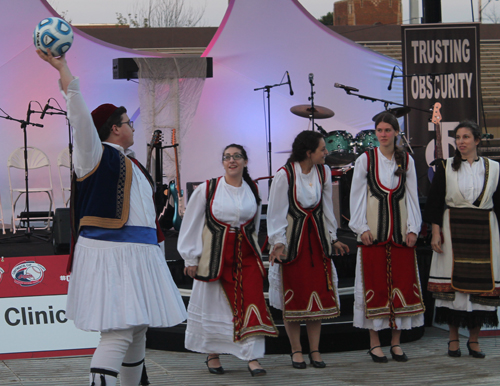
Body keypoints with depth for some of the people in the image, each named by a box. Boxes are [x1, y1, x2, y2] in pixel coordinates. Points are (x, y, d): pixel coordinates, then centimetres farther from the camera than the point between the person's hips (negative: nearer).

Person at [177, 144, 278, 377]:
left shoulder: (253, 191, 7)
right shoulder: (207, 189, -3)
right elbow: (191, 225, 1)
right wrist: (191, 258, 1)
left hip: (246, 254, 2)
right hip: (215, 253, -2)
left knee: (251, 301, -10)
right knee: (213, 304, 4)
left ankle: (252, 357, -10)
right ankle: (212, 355, 21)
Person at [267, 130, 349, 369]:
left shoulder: (324, 172, 1)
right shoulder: (284, 175, -14)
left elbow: (327, 207, 11)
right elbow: (276, 213, -9)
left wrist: (332, 238, 13)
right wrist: (278, 243, -14)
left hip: (316, 236, 4)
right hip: (293, 239, -4)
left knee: (318, 293, 3)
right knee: (293, 295, 0)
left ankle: (315, 349, 9)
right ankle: (296, 350, 9)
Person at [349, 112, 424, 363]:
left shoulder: (406, 161, 7)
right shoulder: (365, 160, 1)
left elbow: (412, 196, 9)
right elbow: (356, 196, 1)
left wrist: (413, 228, 1)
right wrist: (362, 228, -6)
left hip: (400, 231, 2)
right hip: (374, 231, -2)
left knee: (402, 283, 1)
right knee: (375, 285, -2)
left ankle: (396, 342, 9)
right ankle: (374, 343, 5)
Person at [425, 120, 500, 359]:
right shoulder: (446, 168, 5)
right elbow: (435, 202, 3)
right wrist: (436, 232, -6)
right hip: (453, 230, -1)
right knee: (453, 282, -2)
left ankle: (474, 339, 10)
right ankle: (453, 339, 7)